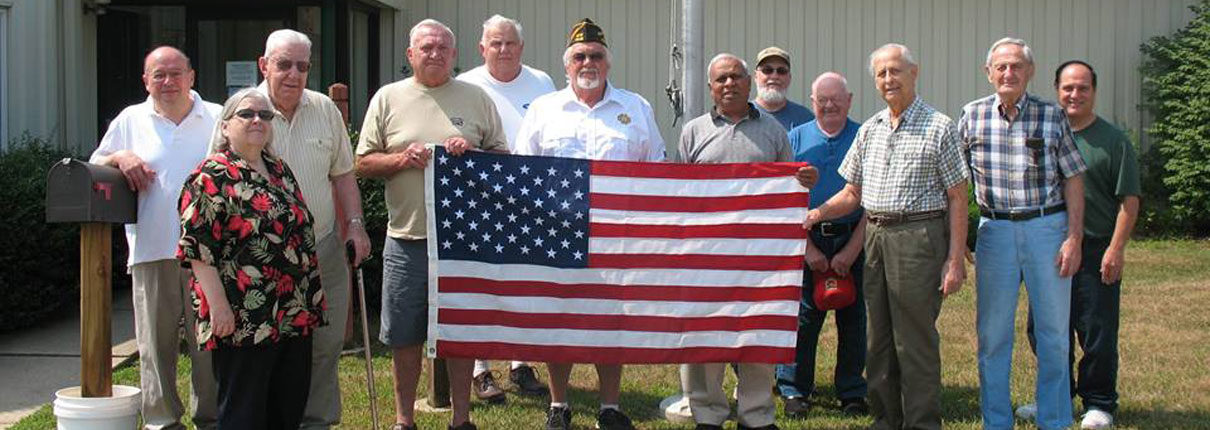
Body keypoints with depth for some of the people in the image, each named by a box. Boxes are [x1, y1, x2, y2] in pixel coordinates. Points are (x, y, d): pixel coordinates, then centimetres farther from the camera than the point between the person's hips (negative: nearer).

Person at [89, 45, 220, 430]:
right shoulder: (130, 120, 11)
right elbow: (94, 169, 16)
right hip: (152, 252, 1)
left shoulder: (218, 119, 9)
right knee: (155, 342, 4)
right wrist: (120, 157, -5)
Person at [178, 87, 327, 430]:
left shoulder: (279, 170, 15)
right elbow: (197, 247, -14)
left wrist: (312, 298, 20)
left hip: (295, 316, 8)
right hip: (244, 323, -7)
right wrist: (218, 305, -19)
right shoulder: (212, 177, -8)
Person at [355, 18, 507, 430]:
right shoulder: (388, 98, 6)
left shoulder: (477, 98, 7)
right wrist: (402, 159, -11)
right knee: (405, 336, 7)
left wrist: (473, 152, -10)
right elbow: (363, 163, 7)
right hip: (407, 238, 0)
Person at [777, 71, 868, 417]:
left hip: (853, 241, 0)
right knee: (803, 315, 0)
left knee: (853, 318, 5)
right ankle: (794, 389, 11)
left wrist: (852, 249, -7)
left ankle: (852, 393, 15)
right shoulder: (796, 138, 7)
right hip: (806, 239, 0)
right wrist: (808, 247, -6)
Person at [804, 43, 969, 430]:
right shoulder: (869, 130, 14)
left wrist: (955, 260, -11)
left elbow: (957, 198, -4)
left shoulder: (938, 126, -2)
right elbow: (852, 194, 17)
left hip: (918, 238, -6)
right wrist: (815, 214, -1)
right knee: (879, 339, 11)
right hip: (875, 238, 6)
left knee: (916, 340, -3)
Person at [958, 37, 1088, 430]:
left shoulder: (1052, 116, 0)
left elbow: (1073, 179, 2)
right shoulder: (973, 115, 2)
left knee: (1054, 331, 4)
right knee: (992, 333, 6)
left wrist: (1074, 238, -6)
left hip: (1047, 227, -1)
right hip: (995, 231, 1)